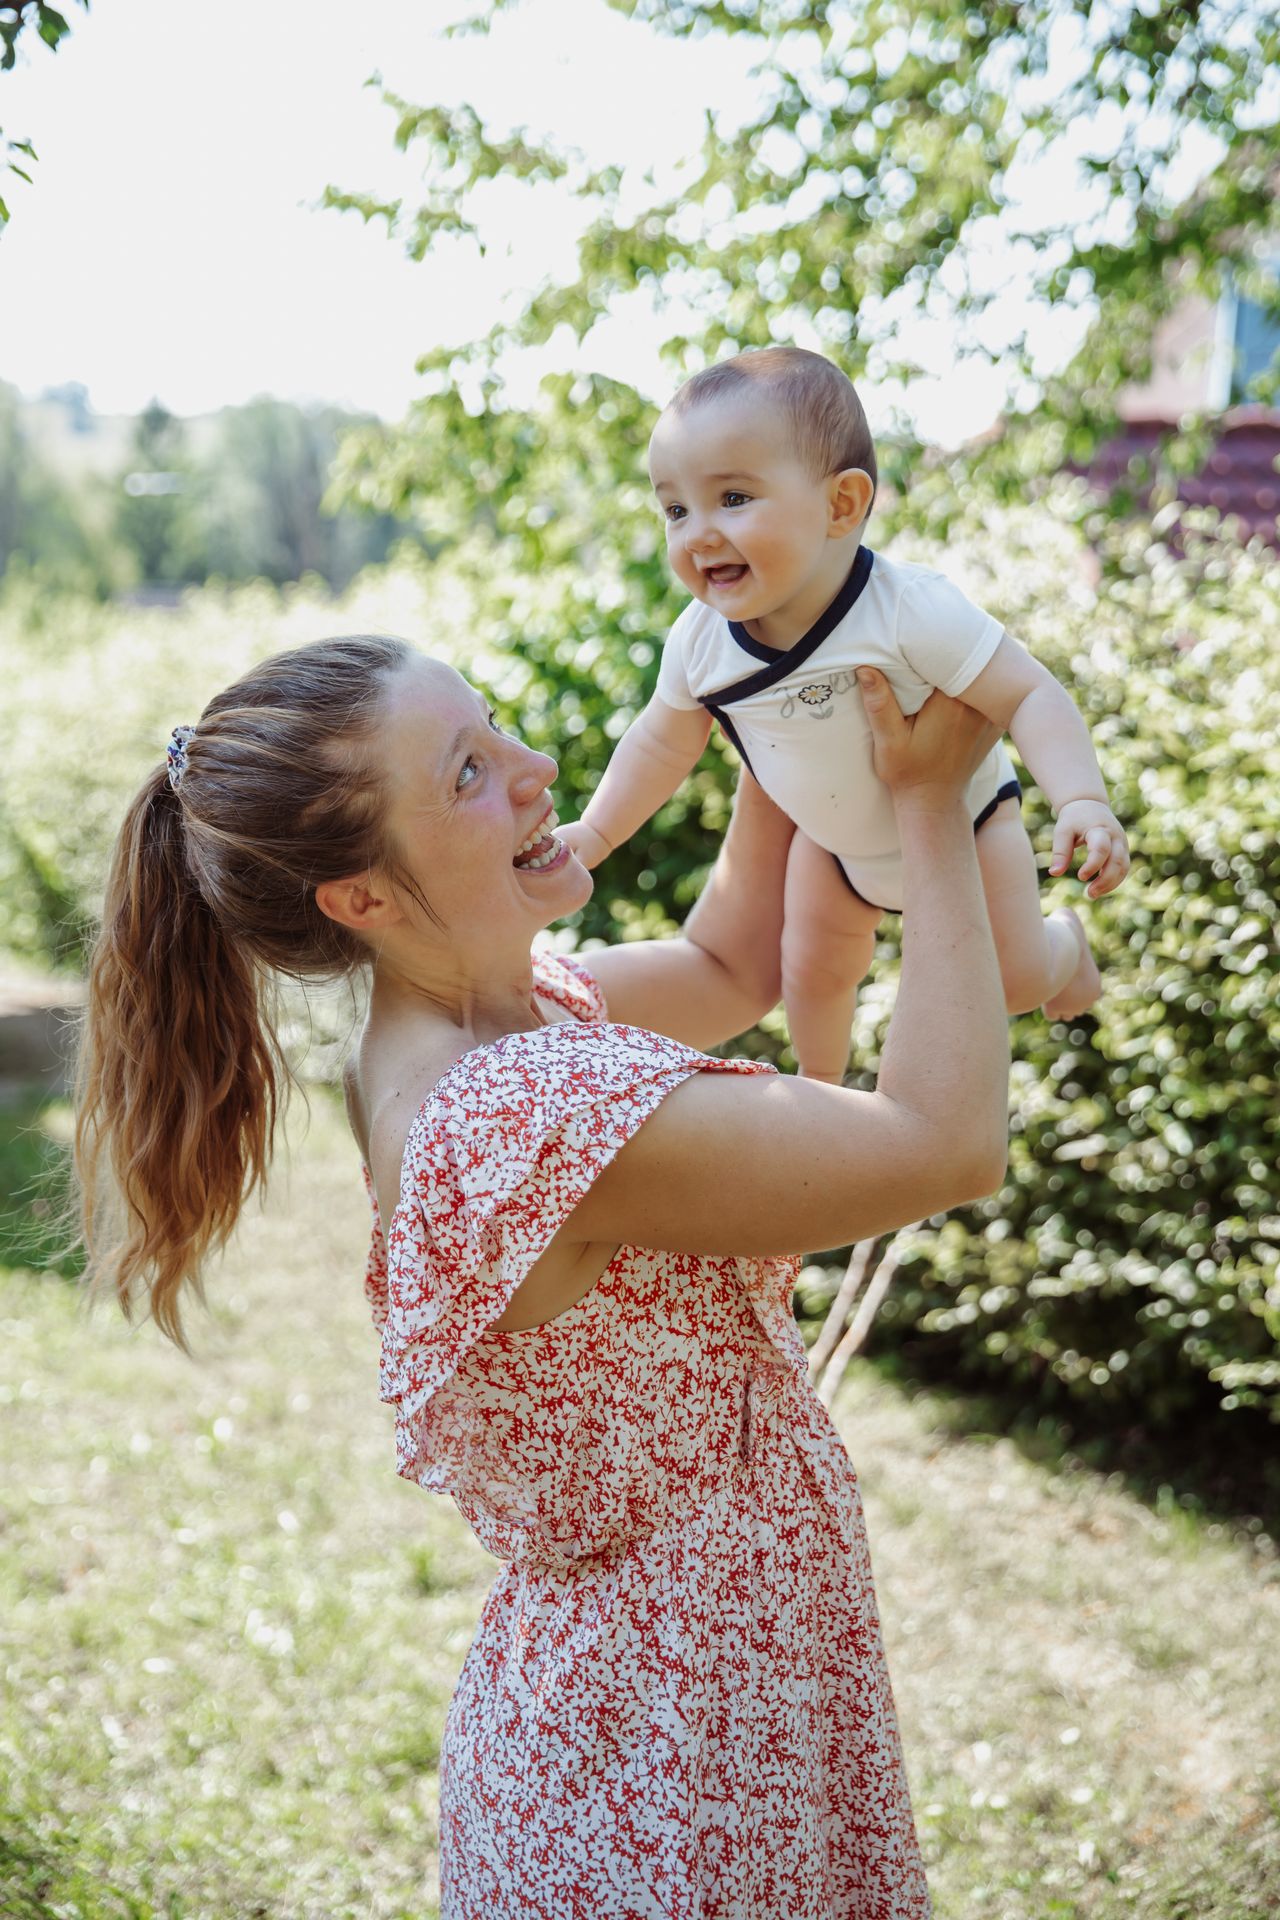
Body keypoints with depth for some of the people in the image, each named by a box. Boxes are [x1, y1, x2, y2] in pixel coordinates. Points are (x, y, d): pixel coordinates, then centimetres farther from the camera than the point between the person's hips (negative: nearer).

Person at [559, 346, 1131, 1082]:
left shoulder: (910, 611, -40)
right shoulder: (699, 641, -23)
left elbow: (1028, 696, -36)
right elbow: (664, 743, -4)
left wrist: (1083, 801, -49)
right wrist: (594, 833, -2)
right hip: (833, 845, 4)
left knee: (1015, 979, 6)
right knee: (814, 971, 17)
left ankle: (1066, 940, 42)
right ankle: (821, 1087, 48)